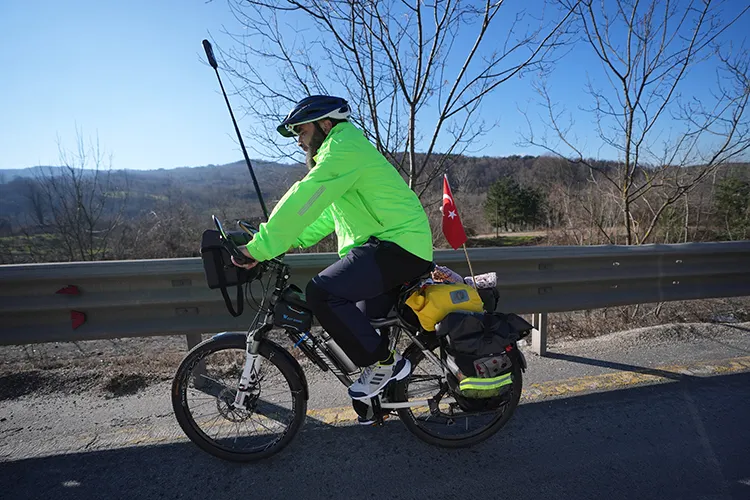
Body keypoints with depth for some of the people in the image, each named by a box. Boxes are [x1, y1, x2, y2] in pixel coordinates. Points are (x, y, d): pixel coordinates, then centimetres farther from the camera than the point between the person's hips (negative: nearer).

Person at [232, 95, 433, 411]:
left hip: (399, 244, -11)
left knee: (322, 292, -23)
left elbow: (303, 199, -22)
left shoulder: (345, 147, -11)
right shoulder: (342, 154, 24)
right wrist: (289, 242, 9)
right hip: (389, 245, 11)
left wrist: (261, 247, -21)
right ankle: (382, 395, 31)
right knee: (361, 328, 15)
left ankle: (384, 363, -8)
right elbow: (326, 214, 21)